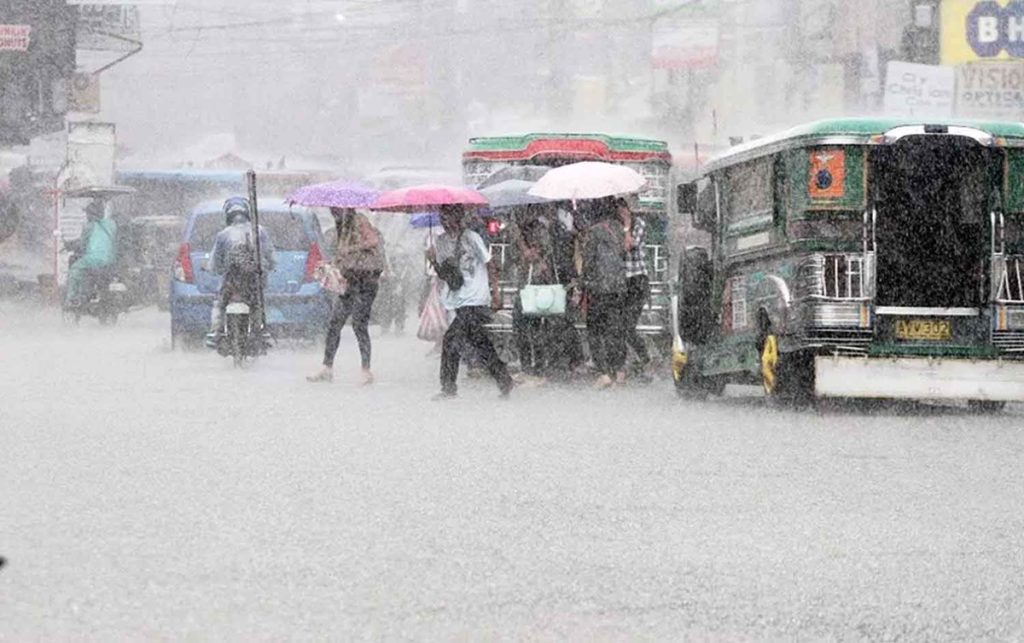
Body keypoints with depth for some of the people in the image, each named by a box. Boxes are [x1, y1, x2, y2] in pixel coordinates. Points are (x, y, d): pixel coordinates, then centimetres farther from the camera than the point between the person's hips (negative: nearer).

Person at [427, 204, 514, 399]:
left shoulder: (471, 238, -8)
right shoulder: (440, 241, 9)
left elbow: (490, 265, -3)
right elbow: (442, 274, 14)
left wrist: (495, 292, -7)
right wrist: (433, 261, -6)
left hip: (473, 301, -7)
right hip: (458, 301, 7)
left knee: (452, 340, -14)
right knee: (481, 345, 11)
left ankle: (449, 387, -7)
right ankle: (504, 381, 20)